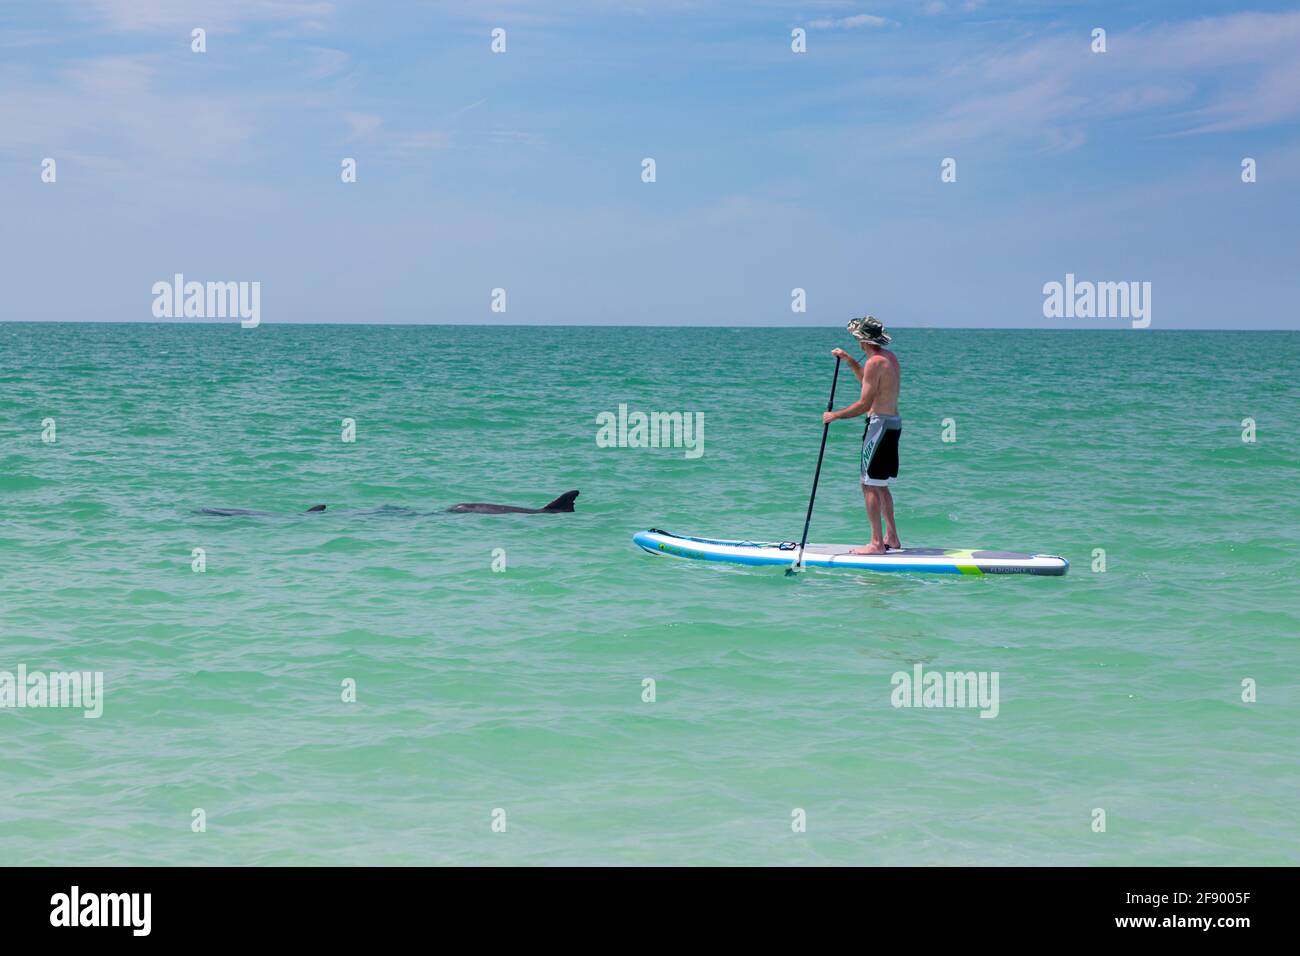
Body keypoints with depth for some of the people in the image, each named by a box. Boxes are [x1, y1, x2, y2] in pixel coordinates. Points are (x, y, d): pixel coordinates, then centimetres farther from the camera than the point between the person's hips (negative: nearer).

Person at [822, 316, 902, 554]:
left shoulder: (875, 362, -17)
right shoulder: (890, 357, 12)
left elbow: (865, 404, -19)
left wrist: (835, 415, -10)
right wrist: (848, 360, 25)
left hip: (879, 423, -10)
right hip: (894, 423, 10)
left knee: (870, 486, -7)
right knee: (881, 485, 18)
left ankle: (877, 543, -8)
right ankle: (891, 537, 20)